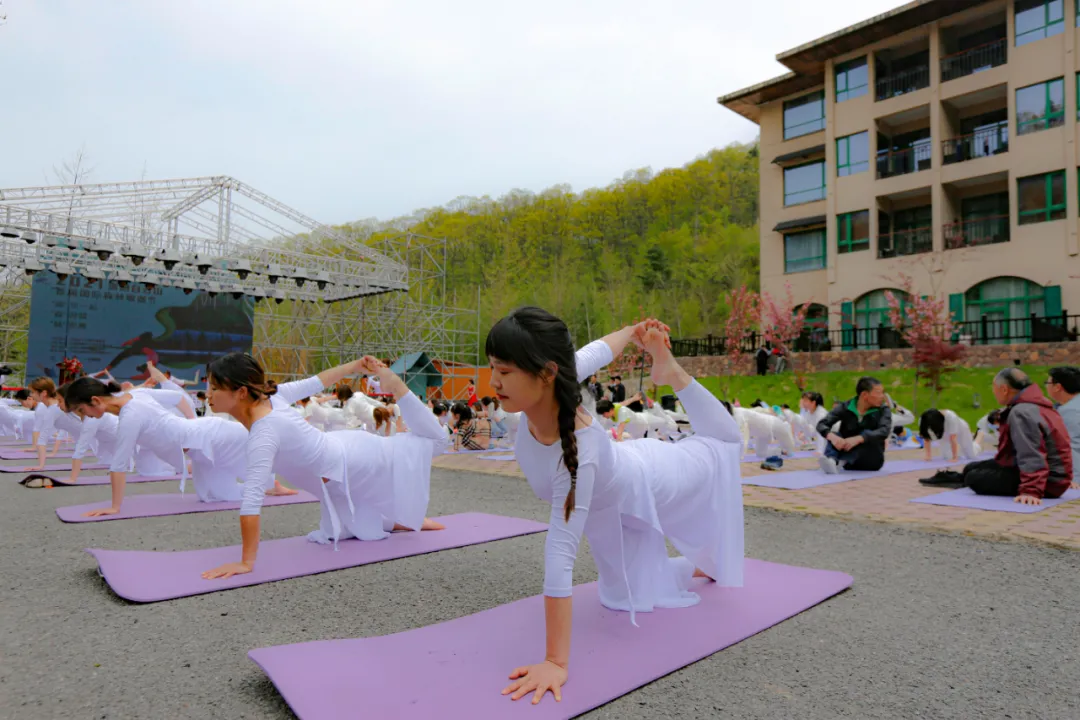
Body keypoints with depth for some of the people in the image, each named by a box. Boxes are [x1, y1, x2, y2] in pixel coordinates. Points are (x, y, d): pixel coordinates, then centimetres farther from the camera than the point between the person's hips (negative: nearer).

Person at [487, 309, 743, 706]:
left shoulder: (578, 448, -50)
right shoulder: (545, 385, -34)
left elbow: (561, 551, -51)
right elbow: (594, 353, -14)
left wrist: (556, 662, -47)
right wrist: (632, 331, 6)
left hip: (647, 481, -5)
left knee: (722, 445, 24)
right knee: (628, 598, 17)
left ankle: (671, 373, 43)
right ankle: (701, 567, 45)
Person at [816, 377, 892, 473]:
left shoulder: (883, 410, -8)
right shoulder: (845, 408, -7)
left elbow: (884, 431, -28)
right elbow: (821, 424, -17)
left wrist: (858, 439, -44)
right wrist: (832, 436, -40)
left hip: (871, 459, -1)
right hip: (848, 452, 1)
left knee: (867, 434, -28)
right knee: (835, 437, -25)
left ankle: (841, 462, -50)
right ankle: (831, 460, -56)